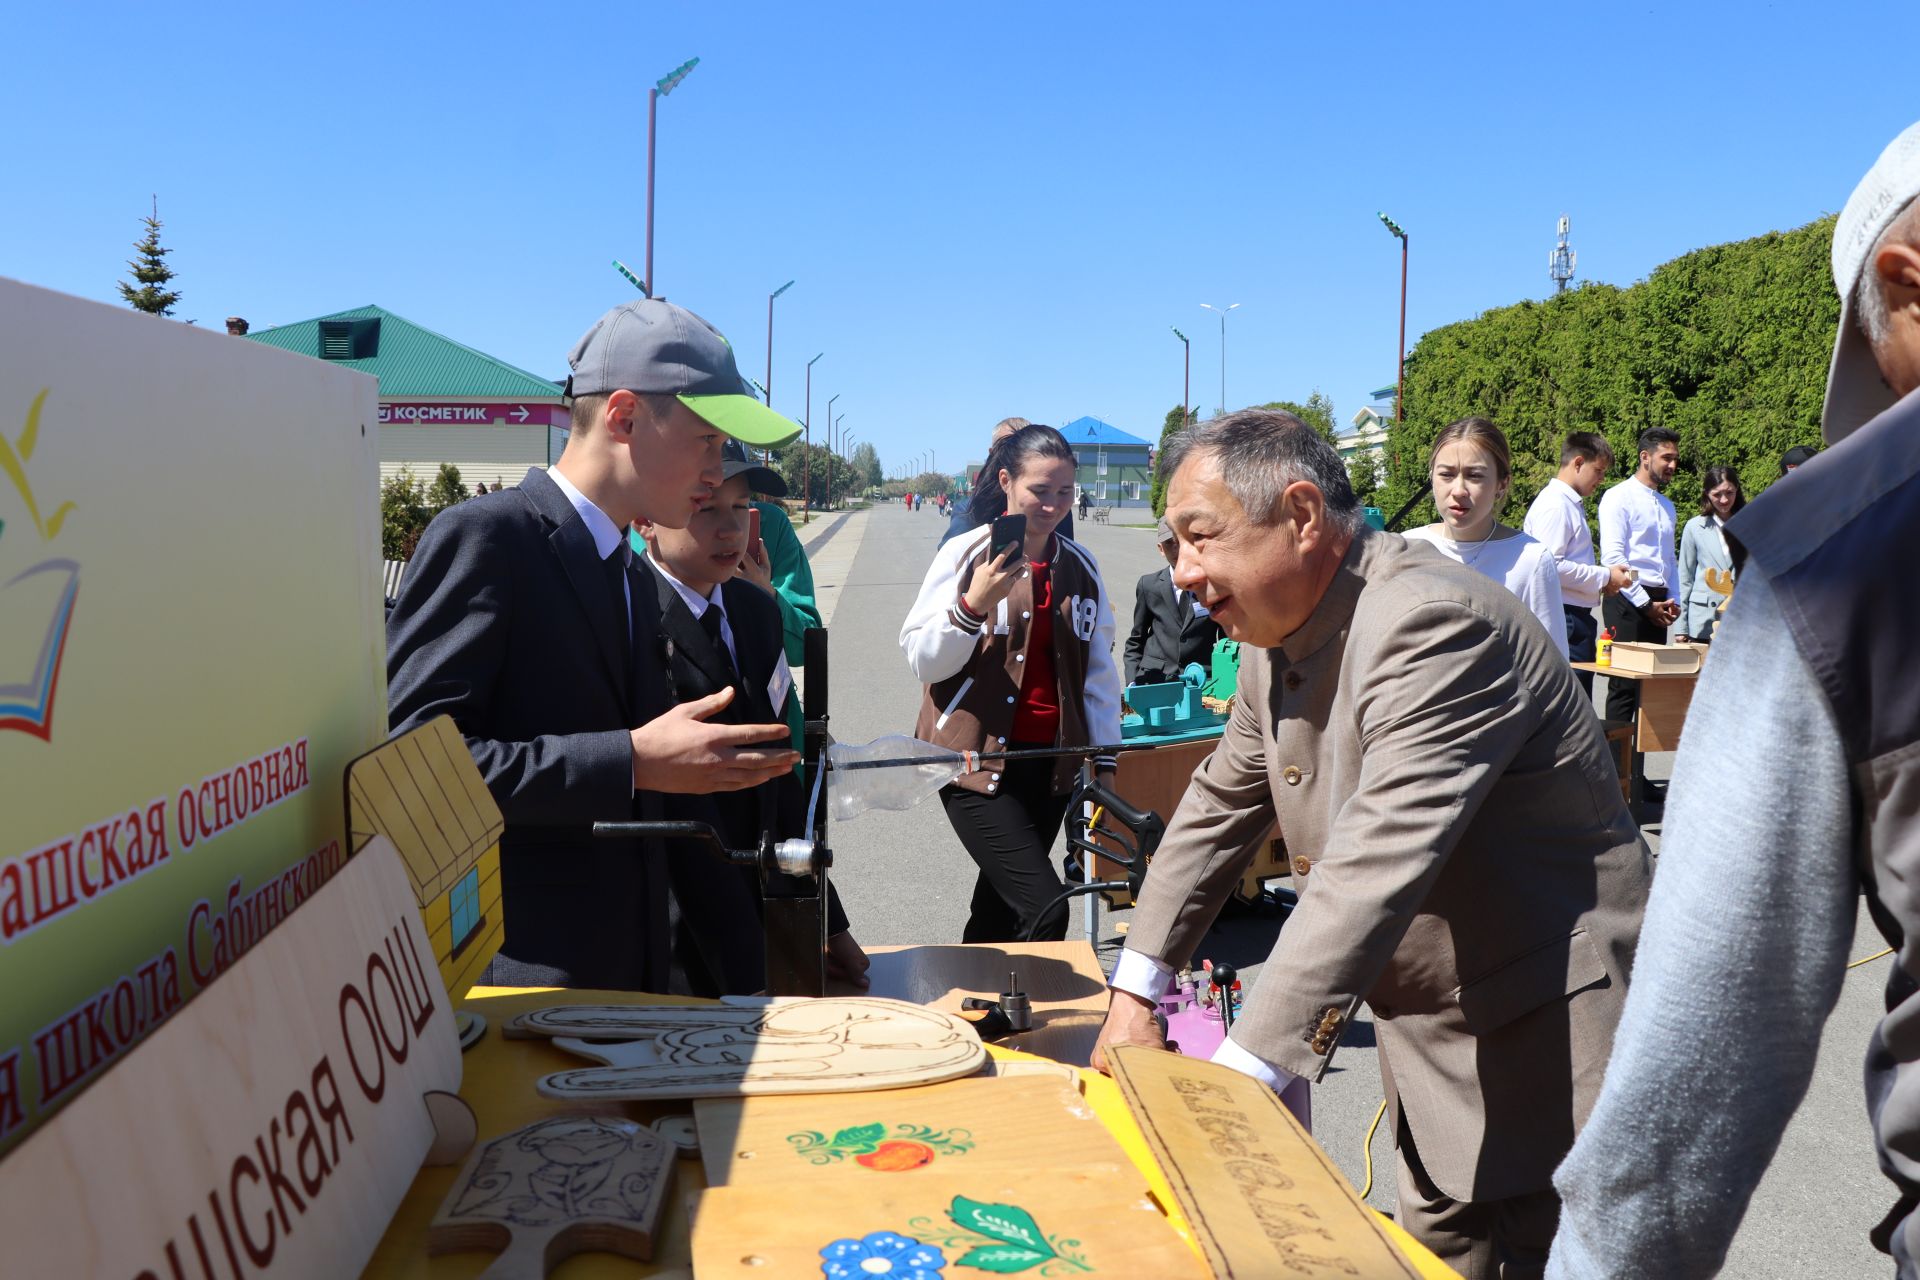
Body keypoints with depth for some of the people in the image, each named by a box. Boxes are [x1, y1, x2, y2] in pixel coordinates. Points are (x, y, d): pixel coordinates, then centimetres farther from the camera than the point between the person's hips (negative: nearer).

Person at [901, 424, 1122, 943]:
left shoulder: (1081, 565, 9)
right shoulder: (966, 555, -6)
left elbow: (1099, 670, 14)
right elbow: (923, 663, -9)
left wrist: (1104, 758, 11)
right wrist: (973, 604, -23)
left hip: (1049, 763, 5)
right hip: (978, 759, -5)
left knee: (1002, 903, 12)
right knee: (1044, 905, -18)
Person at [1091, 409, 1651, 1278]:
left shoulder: (1432, 622, -27)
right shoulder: (1281, 633, 2)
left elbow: (1373, 869, -35)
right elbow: (1220, 806, 10)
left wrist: (1240, 1081, -37)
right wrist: (1136, 992, 5)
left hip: (1546, 1036, -8)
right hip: (1429, 1028, 8)